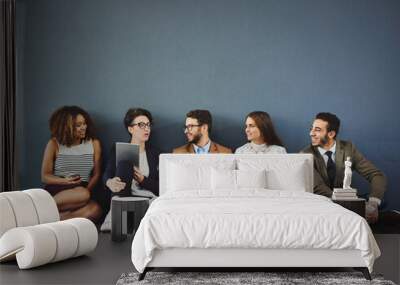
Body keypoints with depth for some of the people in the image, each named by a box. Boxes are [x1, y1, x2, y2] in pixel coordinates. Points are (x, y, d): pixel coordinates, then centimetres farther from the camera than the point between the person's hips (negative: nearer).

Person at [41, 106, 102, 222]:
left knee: (95, 210, -32)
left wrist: (88, 189, -14)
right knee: (83, 194, -36)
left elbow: (96, 174, 6)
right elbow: (45, 176, 2)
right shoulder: (54, 144, 2)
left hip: (83, 190, 3)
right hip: (56, 191, -2)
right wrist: (65, 181, -17)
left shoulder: (94, 143, 8)